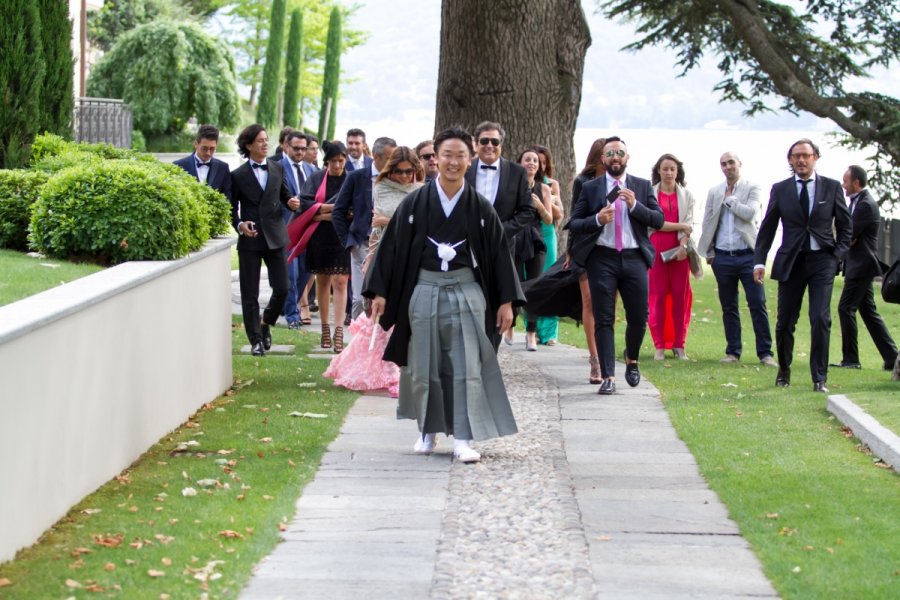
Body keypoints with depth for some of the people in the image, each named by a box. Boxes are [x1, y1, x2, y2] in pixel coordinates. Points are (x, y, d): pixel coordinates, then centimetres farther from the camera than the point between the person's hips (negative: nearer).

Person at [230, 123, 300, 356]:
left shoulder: (277, 168, 9)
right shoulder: (238, 175, -1)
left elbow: (285, 195, 15)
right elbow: (232, 208, 4)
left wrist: (291, 202, -7)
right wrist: (239, 225, -13)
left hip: (275, 237, 3)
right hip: (249, 240, -2)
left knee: (282, 289, -2)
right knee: (250, 294, 2)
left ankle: (266, 324, 25)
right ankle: (256, 340, 11)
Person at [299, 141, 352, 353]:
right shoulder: (316, 179, 4)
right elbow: (304, 203, -7)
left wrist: (322, 214, -11)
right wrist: (333, 207, -15)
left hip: (342, 238, -2)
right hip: (319, 238, 2)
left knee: (339, 282, -9)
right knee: (322, 281, 9)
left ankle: (339, 332, -14)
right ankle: (325, 329, 19)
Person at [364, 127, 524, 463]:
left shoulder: (480, 208, 2)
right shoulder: (415, 204, 0)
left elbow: (499, 254, 5)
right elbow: (392, 246, 3)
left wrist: (506, 301, 1)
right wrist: (380, 292, -2)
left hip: (466, 293, 0)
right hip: (423, 291, 1)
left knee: (466, 366, -6)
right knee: (424, 366, 8)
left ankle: (463, 439, -4)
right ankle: (428, 432, 22)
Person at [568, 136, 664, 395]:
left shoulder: (643, 187, 10)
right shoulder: (590, 188, 7)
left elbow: (658, 220, 3)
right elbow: (574, 224, 5)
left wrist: (635, 205, -12)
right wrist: (597, 220, -13)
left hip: (634, 258, 1)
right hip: (602, 258, -1)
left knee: (639, 318, 3)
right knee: (603, 320, -3)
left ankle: (632, 360, 31)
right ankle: (608, 376, -2)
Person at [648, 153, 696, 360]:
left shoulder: (686, 195, 12)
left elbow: (689, 224, 4)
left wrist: (683, 245, -13)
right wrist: (680, 226, -6)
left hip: (680, 250, 2)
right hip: (657, 249, -2)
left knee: (681, 296, 0)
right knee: (658, 296, -3)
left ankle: (679, 345, 5)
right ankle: (659, 346, 0)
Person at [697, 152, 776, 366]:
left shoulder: (753, 188, 2)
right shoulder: (714, 192, 11)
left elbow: (750, 213, -15)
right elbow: (708, 223, 13)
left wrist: (729, 199, -5)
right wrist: (709, 253, 8)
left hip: (747, 255, -3)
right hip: (723, 258, 3)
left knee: (758, 305, -6)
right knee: (728, 307, 7)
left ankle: (765, 353, -4)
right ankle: (733, 351, 14)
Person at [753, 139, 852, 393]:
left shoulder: (832, 187, 4)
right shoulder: (780, 189, 5)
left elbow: (845, 225, 11)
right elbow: (767, 228, 8)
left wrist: (838, 253, -2)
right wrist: (759, 261, -1)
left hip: (822, 260, -1)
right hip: (791, 262, 1)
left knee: (821, 319, -10)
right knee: (785, 322, 5)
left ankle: (819, 379, -4)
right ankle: (783, 372, 25)